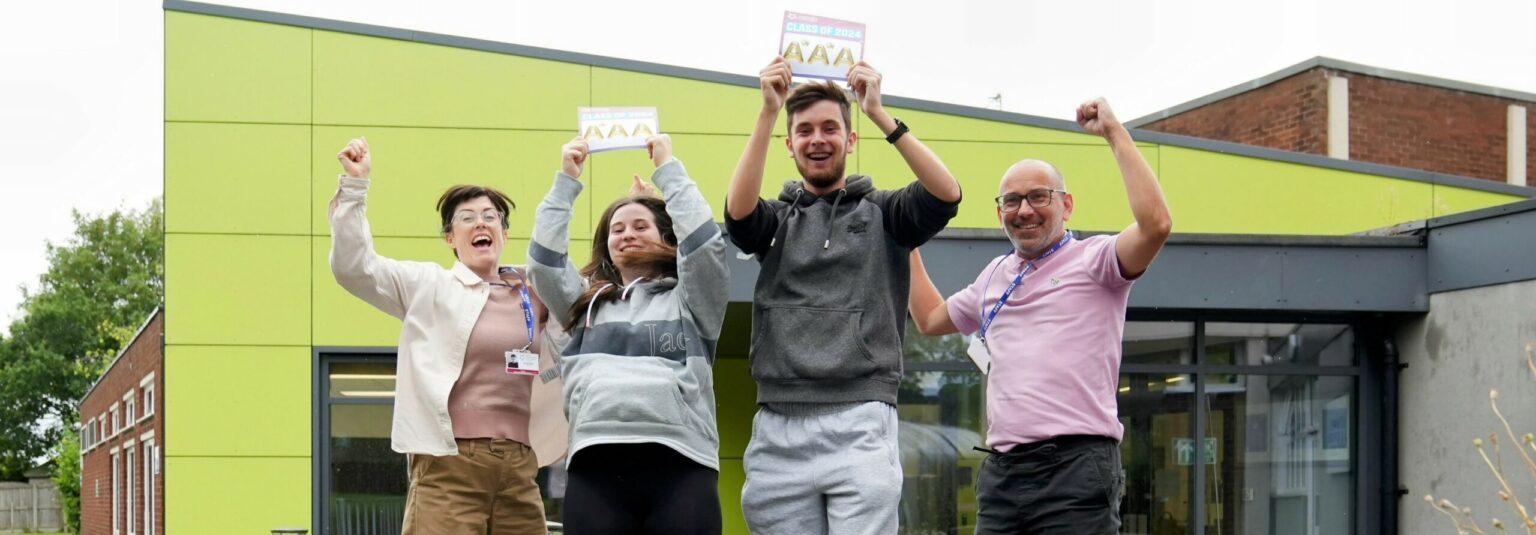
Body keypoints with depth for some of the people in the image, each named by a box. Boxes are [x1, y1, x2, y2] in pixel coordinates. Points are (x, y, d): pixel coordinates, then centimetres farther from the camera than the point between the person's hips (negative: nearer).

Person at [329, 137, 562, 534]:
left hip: (519, 469, 4)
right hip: (450, 466, -4)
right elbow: (352, 267, -2)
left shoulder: (533, 294, 15)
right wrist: (355, 186, -11)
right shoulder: (429, 285, 7)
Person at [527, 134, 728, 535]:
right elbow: (544, 259, 15)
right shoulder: (586, 301, 27)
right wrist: (567, 179, 14)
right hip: (595, 466, 2)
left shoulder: (688, 300, 19)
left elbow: (705, 242, 4)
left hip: (678, 464, -2)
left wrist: (668, 167, 10)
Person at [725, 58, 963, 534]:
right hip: (779, 427, 2)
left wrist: (878, 113, -12)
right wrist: (768, 113, -15)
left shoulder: (881, 213, 11)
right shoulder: (776, 220, 15)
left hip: (860, 424, -2)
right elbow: (738, 211, -8)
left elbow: (946, 196, -8)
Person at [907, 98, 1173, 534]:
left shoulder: (1093, 260, 0)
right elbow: (929, 319, 36)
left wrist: (1115, 133, -13)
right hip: (1002, 471, 7)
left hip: (1075, 465, -7)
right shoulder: (995, 276, 22)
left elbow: (1155, 224, -18)